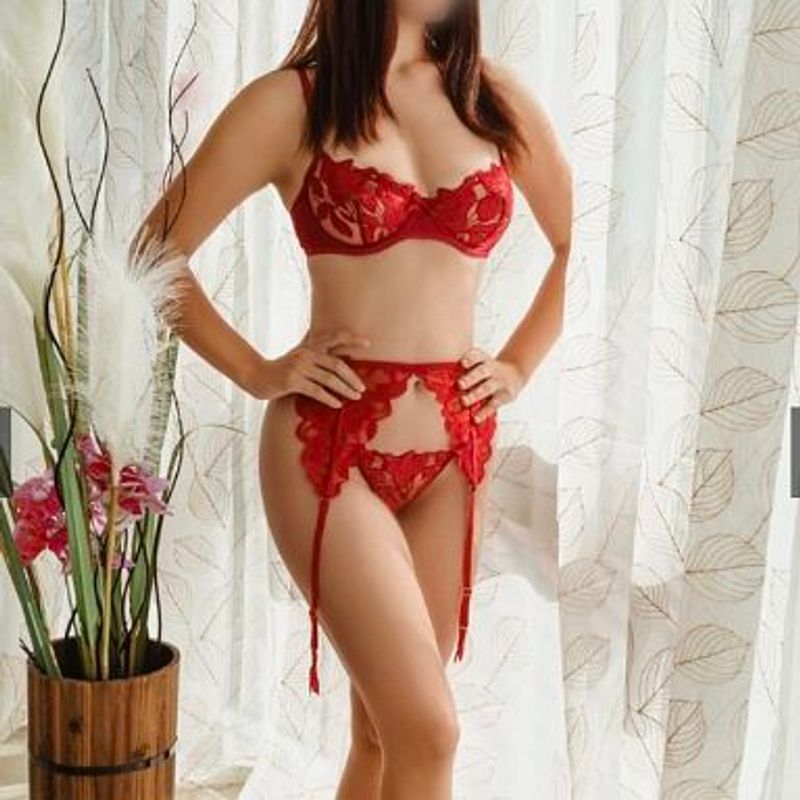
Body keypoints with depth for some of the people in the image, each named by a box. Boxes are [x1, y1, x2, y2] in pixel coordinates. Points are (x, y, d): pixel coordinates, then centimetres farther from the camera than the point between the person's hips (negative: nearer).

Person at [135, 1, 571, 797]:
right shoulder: (290, 102, -6)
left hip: (456, 445, 4)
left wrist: (518, 365, 10)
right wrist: (256, 372, -2)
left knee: (384, 726, 13)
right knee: (428, 730, -8)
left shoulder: (496, 98, 5)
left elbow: (579, 245, 18)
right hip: (329, 444, -4)